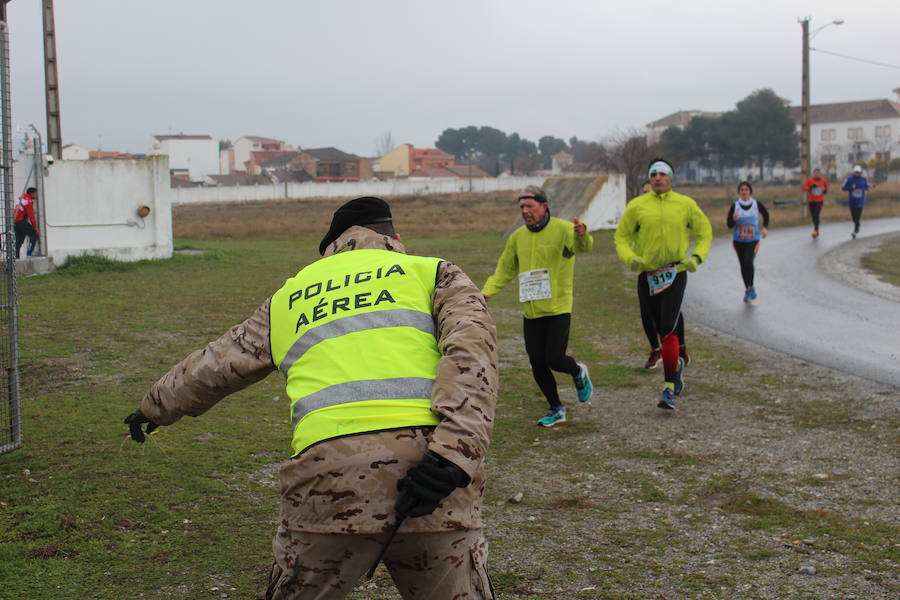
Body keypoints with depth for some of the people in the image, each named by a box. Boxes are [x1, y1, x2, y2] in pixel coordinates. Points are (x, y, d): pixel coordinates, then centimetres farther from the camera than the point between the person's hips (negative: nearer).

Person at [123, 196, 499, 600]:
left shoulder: (289, 295, 26)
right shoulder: (433, 272, 18)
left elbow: (211, 368, 37)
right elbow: (471, 352, -2)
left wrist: (155, 408, 55)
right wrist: (453, 452, -13)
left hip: (327, 473, 2)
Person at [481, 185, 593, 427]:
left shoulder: (561, 229, -8)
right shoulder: (517, 237, 8)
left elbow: (582, 246, -28)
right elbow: (504, 271, 15)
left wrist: (582, 235, -52)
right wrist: (487, 292, -1)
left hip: (558, 308, -5)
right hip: (531, 312, 5)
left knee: (554, 359, -11)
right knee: (537, 364, 5)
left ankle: (579, 373, 25)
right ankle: (556, 409, 24)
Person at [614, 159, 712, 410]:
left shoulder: (686, 204, 4)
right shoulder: (636, 206, 3)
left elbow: (705, 233, 13)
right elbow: (621, 237, 8)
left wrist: (696, 257, -4)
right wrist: (629, 257, -12)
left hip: (675, 274, -2)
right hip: (646, 276, 2)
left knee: (667, 331, -12)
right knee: (660, 330, 13)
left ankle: (669, 389, -5)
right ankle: (676, 364, 43)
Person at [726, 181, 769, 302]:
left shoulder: (756, 204, -4)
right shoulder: (735, 206, -6)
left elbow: (766, 214, 16)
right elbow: (729, 225, -6)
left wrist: (765, 227, 3)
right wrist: (733, 219, -26)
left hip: (753, 240, -2)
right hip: (738, 241, 2)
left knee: (748, 262, -21)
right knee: (743, 265, 10)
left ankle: (751, 287, 0)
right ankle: (747, 289, 31)